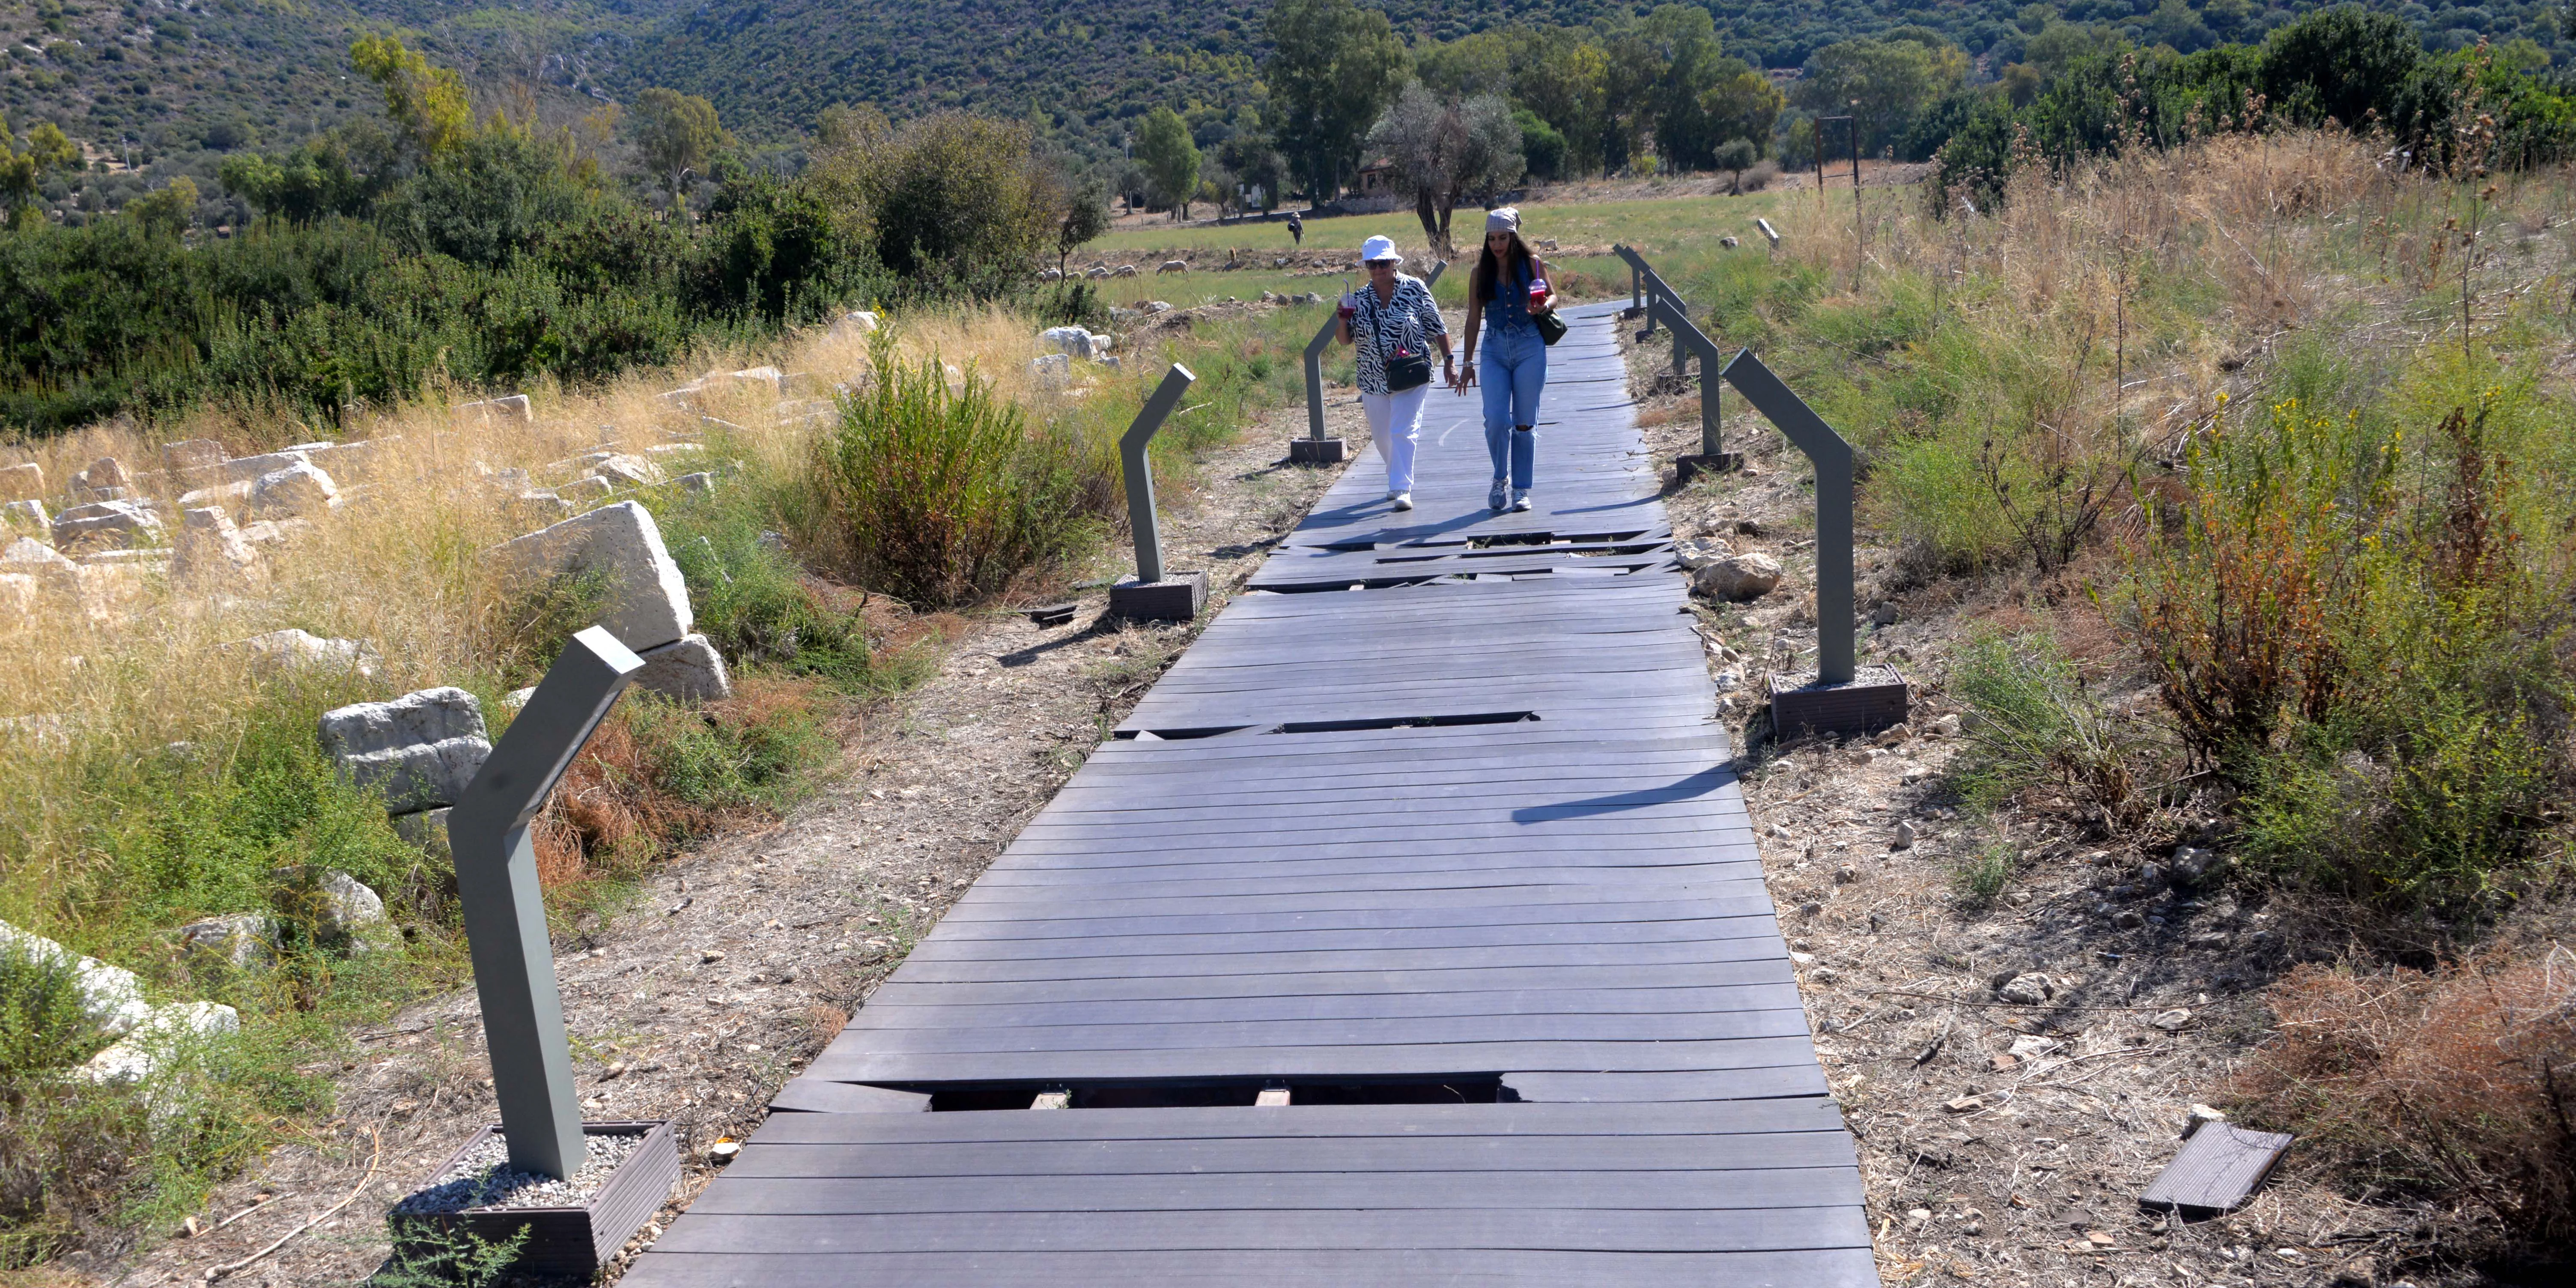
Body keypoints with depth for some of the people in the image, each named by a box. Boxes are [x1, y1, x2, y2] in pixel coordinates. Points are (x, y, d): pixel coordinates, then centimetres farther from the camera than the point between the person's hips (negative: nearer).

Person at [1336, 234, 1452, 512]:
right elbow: (1346, 340, 6)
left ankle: (1402, 489, -15)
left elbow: (1437, 328, 1)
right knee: (1382, 436, 14)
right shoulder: (1359, 298, 2)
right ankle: (1399, 480, 37)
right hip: (1374, 380, 4)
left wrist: (1448, 362, -1)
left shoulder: (1414, 288, -4)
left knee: (1403, 431, -15)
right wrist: (1344, 320, -14)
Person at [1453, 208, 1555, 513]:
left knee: (1525, 423, 2)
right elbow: (1474, 317, 6)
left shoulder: (1533, 264, 0)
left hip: (1530, 349, -1)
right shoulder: (1481, 272, 3)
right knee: (1496, 420, -12)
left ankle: (1521, 490, 13)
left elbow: (1552, 295, 11)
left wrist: (1544, 306, -14)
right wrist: (1468, 363, 5)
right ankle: (1500, 478, 13)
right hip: (1495, 352, 1)